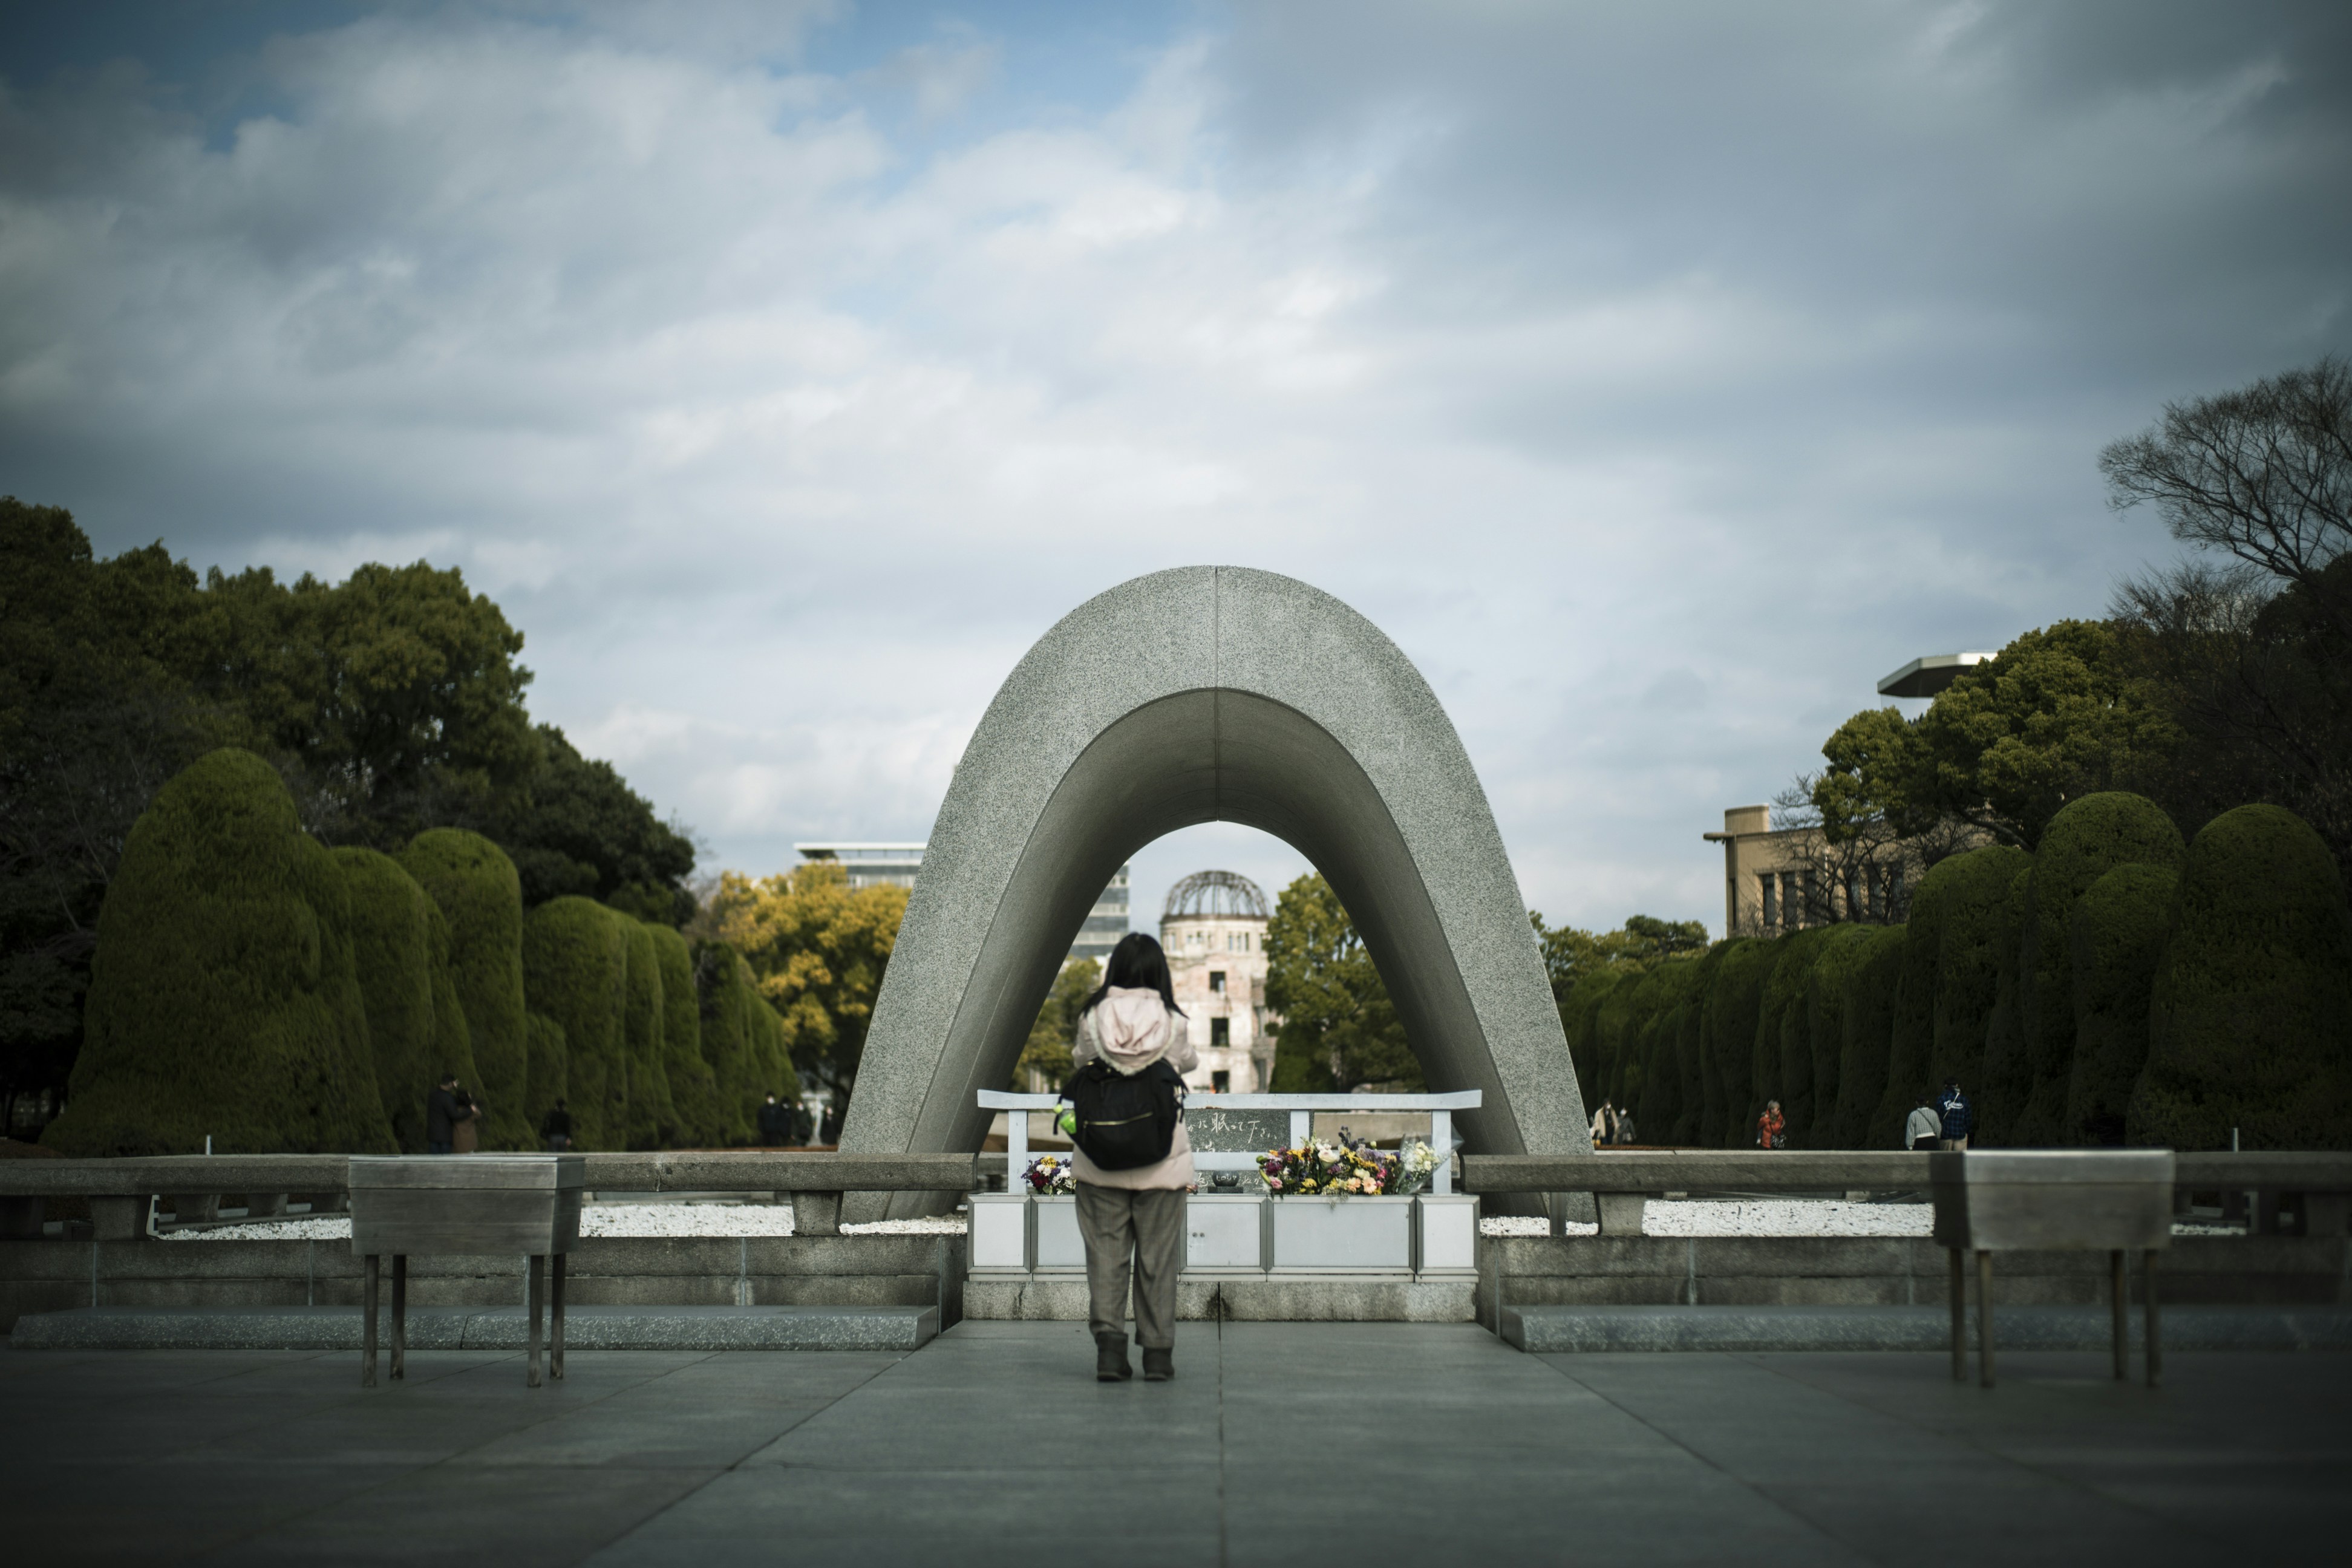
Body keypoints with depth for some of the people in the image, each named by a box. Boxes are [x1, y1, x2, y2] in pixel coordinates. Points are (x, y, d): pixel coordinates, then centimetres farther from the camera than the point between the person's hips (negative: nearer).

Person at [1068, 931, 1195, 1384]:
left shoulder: (1093, 1020, -7)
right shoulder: (1172, 1024, -8)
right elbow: (1190, 1062, 12)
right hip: (1161, 1158, 0)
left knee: (1106, 1252, 7)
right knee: (1157, 1258, 8)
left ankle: (1108, 1341, -5)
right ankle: (1158, 1354, 11)